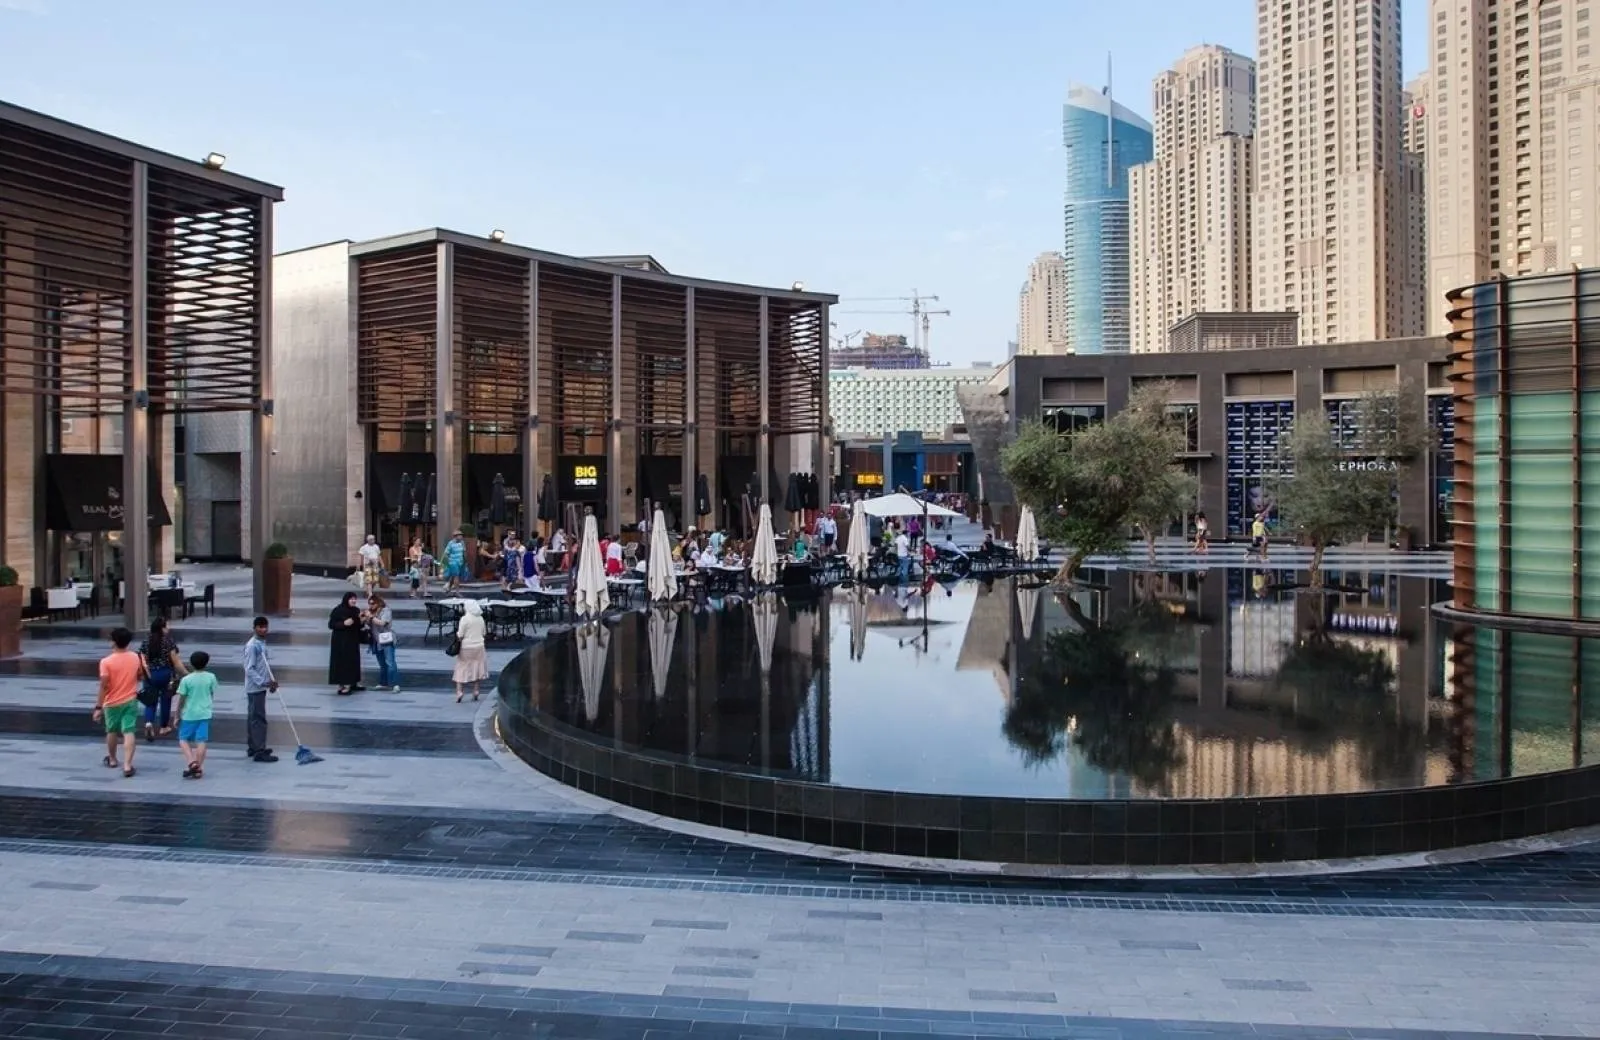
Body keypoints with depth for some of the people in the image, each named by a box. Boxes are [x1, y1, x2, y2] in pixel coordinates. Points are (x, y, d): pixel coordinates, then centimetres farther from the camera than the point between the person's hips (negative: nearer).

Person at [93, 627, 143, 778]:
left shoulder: (106, 661, -16)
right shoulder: (136, 658, -4)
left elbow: (103, 686, -17)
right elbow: (139, 676, 13)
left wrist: (98, 707, -13)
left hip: (112, 703, -1)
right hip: (130, 701, 1)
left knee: (112, 731, 19)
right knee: (129, 732, -3)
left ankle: (112, 759, 38)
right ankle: (127, 765, -14)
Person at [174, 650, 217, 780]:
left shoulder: (186, 679, -9)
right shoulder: (211, 677, -1)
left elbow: (181, 700, -5)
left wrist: (177, 716, 6)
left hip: (189, 714, -2)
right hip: (205, 713, 2)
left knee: (183, 739, 10)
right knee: (201, 741, 3)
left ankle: (191, 762, -7)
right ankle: (199, 768, 4)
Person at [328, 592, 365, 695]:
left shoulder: (356, 611, 5)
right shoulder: (338, 610, -10)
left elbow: (359, 626, 11)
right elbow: (331, 625, -11)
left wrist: (361, 620, -10)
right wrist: (343, 623, -22)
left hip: (353, 641, 5)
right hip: (340, 641, -5)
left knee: (352, 662, 4)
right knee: (340, 662, -5)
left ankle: (349, 684, 10)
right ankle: (341, 684, -1)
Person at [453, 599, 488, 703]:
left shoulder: (464, 618, -14)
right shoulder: (481, 618, 2)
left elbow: (460, 635, -14)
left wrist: (457, 632, 6)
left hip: (466, 647, -4)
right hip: (479, 646, 4)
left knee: (462, 669, 5)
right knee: (476, 669, 12)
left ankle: (459, 691, -2)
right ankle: (475, 691, 13)